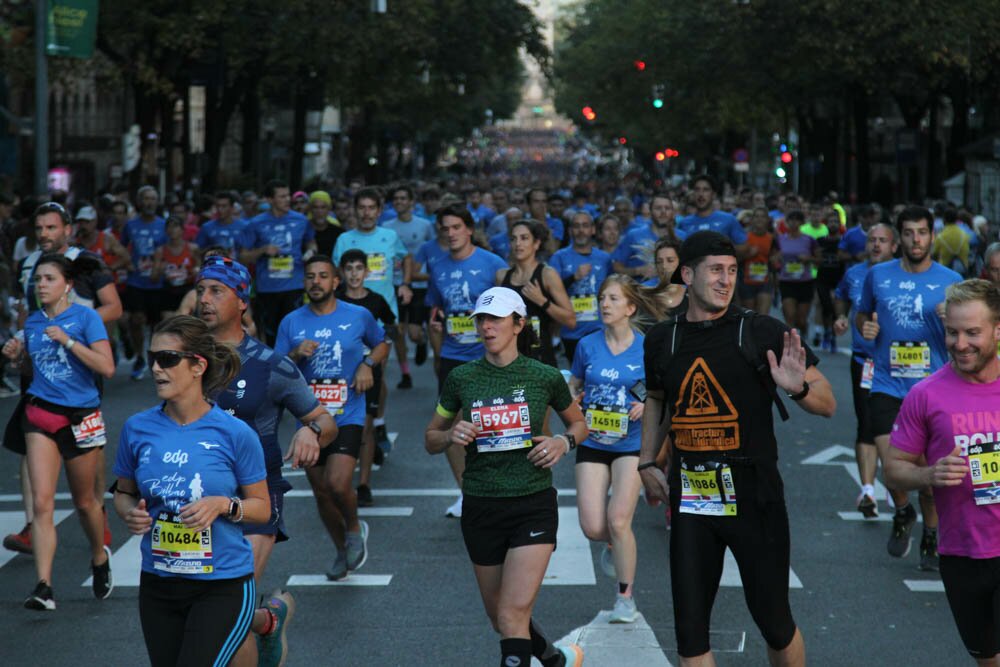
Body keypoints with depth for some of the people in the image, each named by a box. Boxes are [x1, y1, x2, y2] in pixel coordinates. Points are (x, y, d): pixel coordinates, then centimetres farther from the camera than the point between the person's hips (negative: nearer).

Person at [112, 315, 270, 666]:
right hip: (157, 585, 4)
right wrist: (130, 513, -8)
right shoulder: (137, 428, -1)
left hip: (223, 586, -4)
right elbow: (123, 493, 13)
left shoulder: (235, 433, -10)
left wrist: (223, 505, -18)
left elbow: (262, 506, 0)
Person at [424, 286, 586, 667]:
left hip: (533, 506, -3)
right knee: (499, 617, 14)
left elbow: (578, 423, 15)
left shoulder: (545, 377, -2)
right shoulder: (461, 378, 2)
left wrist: (564, 442, -6)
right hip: (481, 508, 3)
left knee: (513, 615, -17)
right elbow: (431, 439, 11)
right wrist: (451, 436, -11)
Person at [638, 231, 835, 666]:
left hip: (754, 497, -3)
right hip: (690, 502, 3)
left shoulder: (763, 333, -6)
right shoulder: (662, 340, 5)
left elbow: (827, 405, -4)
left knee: (774, 622, 5)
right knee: (689, 628, 6)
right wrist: (647, 462, 15)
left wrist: (798, 387, -24)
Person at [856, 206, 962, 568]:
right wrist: (865, 327, -2)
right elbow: (861, 314, 21)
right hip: (887, 385, 0)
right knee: (892, 467, -13)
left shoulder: (950, 281, 1)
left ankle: (930, 538, 26)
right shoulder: (878, 275, 4)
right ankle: (902, 514, 19)